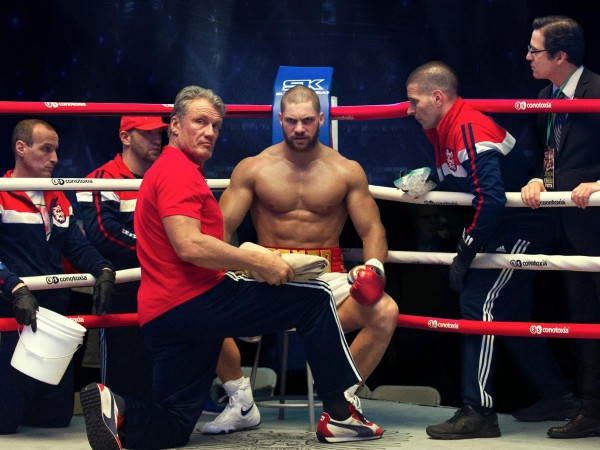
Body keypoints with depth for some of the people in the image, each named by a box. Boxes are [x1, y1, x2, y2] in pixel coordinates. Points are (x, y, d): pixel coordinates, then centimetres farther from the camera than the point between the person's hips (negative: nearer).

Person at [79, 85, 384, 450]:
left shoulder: (164, 170, 25)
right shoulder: (179, 170, -9)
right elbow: (189, 246, -22)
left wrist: (244, 261, 22)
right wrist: (258, 262, -14)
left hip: (160, 316, 10)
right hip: (195, 300, -10)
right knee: (316, 299, -2)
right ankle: (340, 415, 0)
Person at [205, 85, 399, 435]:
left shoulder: (347, 171, 5)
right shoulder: (252, 169, 3)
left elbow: (372, 229, 5)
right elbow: (222, 229, 0)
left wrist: (374, 266, -18)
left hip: (328, 276, 0)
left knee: (385, 312, -29)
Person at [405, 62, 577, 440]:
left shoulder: (470, 128, -22)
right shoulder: (444, 131, 8)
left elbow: (491, 196, -31)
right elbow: (459, 187, 18)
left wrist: (465, 252, -24)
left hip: (518, 231, -10)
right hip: (500, 233, 10)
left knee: (478, 302, -16)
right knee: (512, 319, 14)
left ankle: (478, 412, -14)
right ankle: (560, 398, 27)